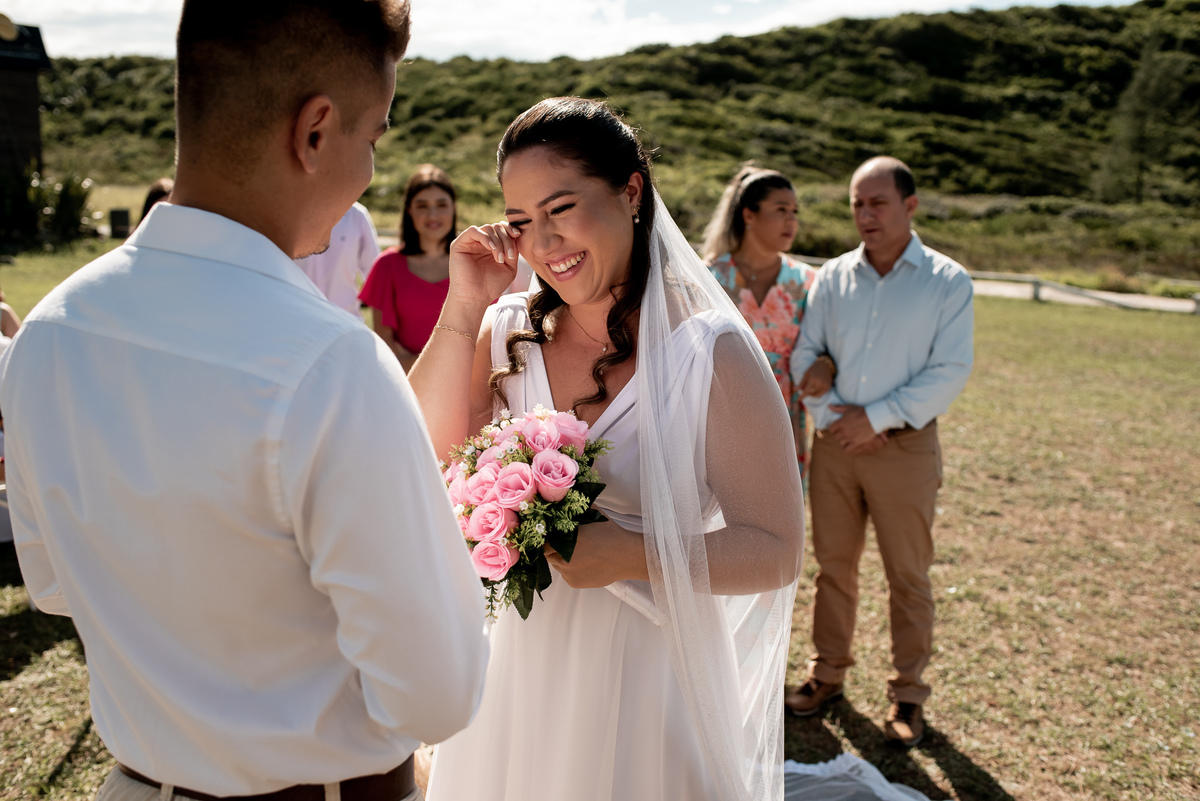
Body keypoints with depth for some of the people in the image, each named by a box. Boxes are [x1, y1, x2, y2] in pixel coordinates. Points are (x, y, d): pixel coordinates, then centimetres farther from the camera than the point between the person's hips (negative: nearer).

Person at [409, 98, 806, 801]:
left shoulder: (710, 350, -16)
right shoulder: (510, 331, -2)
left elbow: (776, 552, -15)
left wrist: (635, 556, -27)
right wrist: (464, 308, -15)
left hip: (649, 674, -4)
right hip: (522, 663, 4)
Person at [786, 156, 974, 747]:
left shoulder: (947, 282, -3)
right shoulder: (832, 277, 5)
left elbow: (950, 371, -9)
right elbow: (805, 354, 6)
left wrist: (876, 417, -14)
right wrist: (830, 414, -10)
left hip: (905, 447, -2)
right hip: (835, 443, 3)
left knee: (908, 577, 6)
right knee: (833, 565, 11)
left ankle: (907, 693, 21)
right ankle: (828, 672, 28)